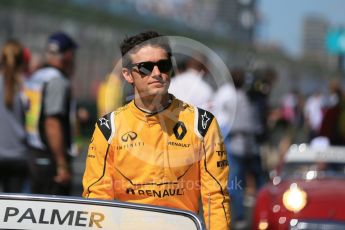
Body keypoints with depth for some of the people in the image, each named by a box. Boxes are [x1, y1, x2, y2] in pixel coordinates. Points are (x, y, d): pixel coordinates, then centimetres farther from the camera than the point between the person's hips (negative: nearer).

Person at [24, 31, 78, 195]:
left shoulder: (33, 78, 13)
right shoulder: (58, 80, -14)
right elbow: (52, 124, -21)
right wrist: (62, 165, -20)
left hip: (34, 155, 9)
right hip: (52, 160, -9)